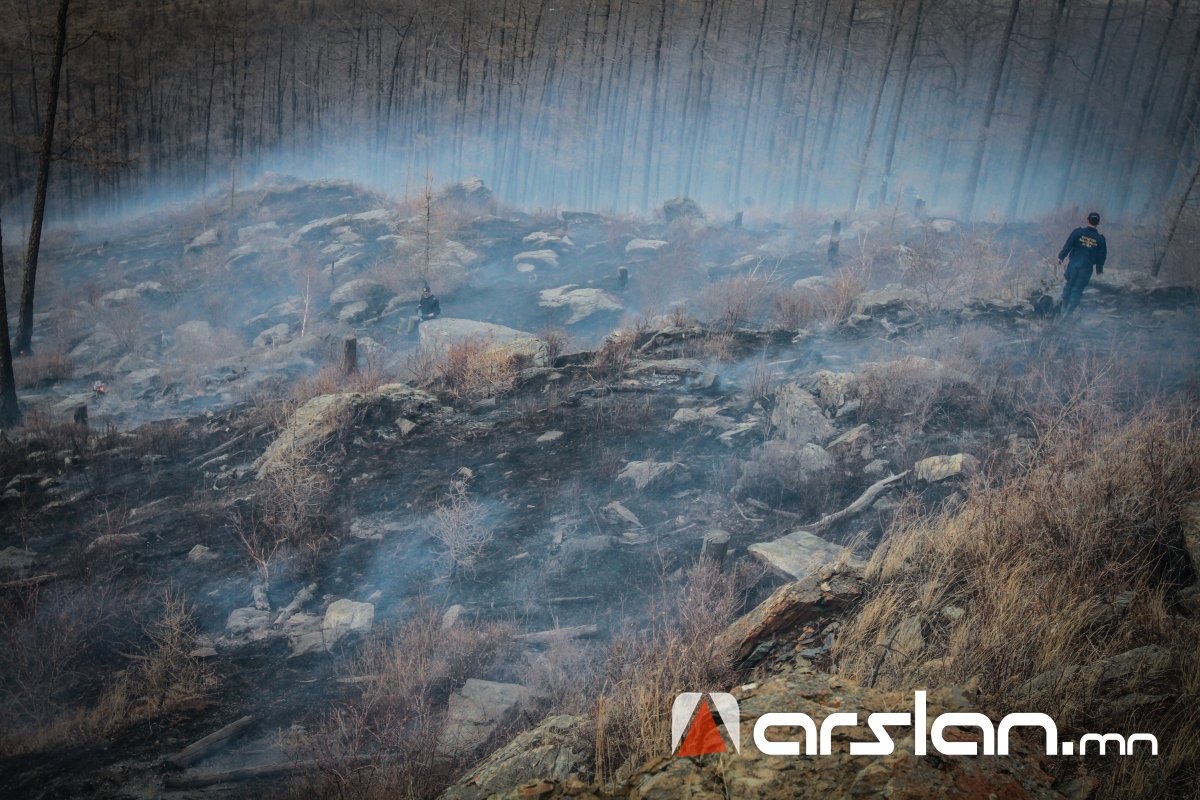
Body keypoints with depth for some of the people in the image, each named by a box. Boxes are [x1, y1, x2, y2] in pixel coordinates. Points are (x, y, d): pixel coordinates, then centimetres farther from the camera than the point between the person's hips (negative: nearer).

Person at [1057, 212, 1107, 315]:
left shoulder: (1078, 232, -8)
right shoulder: (1100, 239, -3)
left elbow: (1067, 246, -6)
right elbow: (1101, 256, 5)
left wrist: (1061, 256, 9)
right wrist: (1099, 269, 17)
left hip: (1073, 264, 0)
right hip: (1087, 268, 0)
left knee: (1069, 286, 17)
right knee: (1077, 290, 7)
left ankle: (1064, 309, 22)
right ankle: (1068, 312, 5)